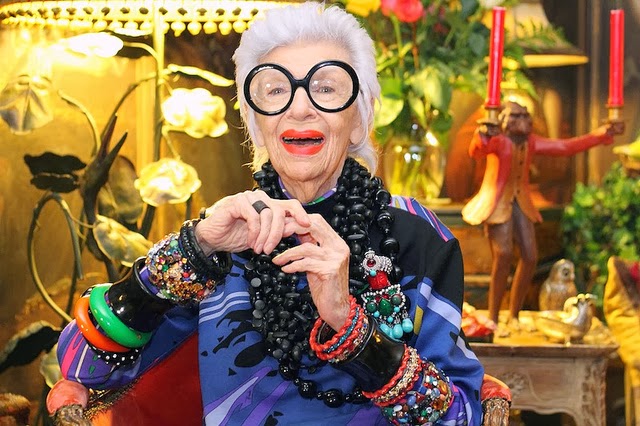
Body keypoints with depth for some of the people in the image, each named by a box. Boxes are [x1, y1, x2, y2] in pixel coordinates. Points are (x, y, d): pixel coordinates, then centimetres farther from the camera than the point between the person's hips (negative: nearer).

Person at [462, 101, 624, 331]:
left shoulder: (531, 142, 4)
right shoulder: (497, 140, -16)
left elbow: (565, 146, 9)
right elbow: (475, 151, -36)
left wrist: (601, 134, 7)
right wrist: (481, 136, -60)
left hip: (521, 204, 7)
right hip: (497, 204, -7)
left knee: (530, 257, 0)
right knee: (503, 256, -21)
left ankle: (513, 317, 12)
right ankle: (492, 320, -12)